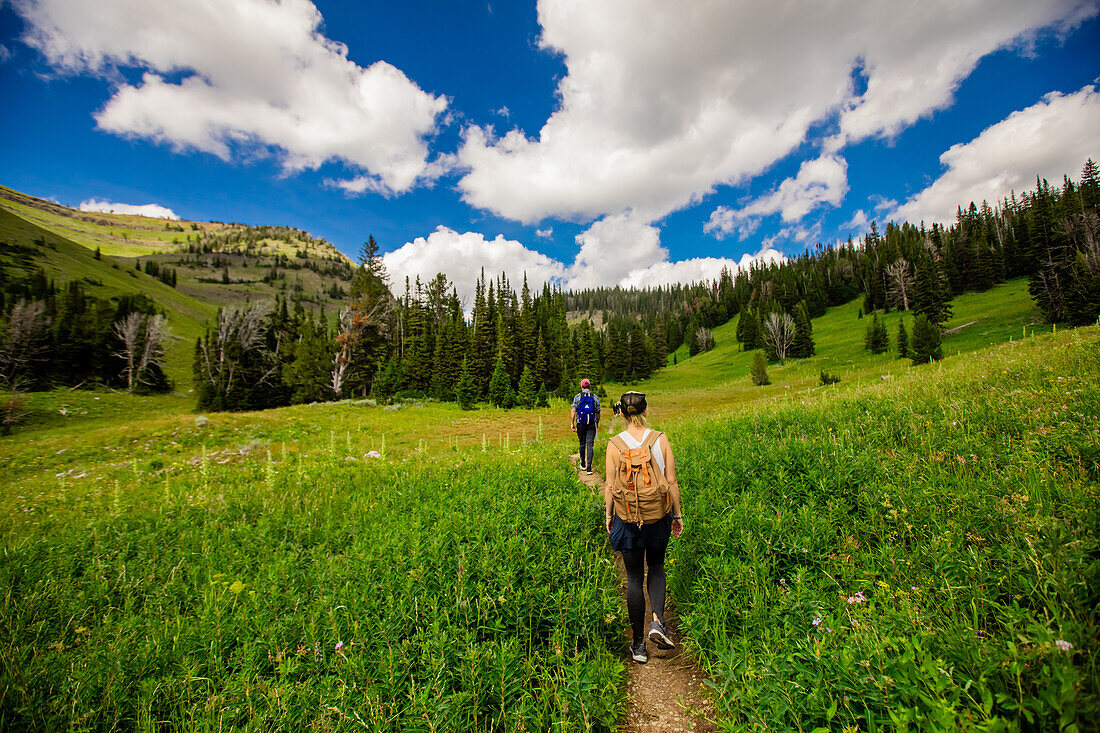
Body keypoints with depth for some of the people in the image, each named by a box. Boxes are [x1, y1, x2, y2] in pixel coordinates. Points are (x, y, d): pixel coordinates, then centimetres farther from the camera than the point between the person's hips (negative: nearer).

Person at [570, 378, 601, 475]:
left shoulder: (577, 396, -1)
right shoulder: (595, 397, 3)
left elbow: (573, 411, -10)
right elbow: (598, 413, 6)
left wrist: (572, 424, -7)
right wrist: (597, 423, 20)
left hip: (580, 424, 0)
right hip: (592, 424, 0)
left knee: (582, 444, 14)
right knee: (589, 445, 1)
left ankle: (583, 465, 27)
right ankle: (589, 468, -5)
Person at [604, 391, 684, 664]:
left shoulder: (615, 444, -11)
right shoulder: (661, 439, -9)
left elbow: (610, 486, -7)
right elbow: (672, 482, -5)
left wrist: (608, 515, 8)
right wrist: (677, 514, 8)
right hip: (658, 516, 1)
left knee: (634, 577, 14)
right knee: (656, 567, 26)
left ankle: (638, 643, 24)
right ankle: (658, 621, 10)